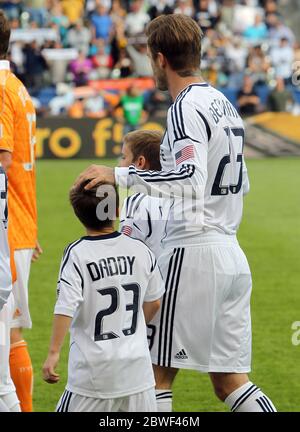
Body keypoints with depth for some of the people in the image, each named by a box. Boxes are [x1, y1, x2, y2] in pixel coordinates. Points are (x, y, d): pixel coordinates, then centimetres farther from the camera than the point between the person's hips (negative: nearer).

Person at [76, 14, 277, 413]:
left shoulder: (187, 108, -12)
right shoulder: (225, 105, 16)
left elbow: (191, 178, -26)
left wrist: (119, 175, -27)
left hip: (193, 253, -9)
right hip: (232, 255, 9)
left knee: (158, 373, 0)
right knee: (230, 380, 10)